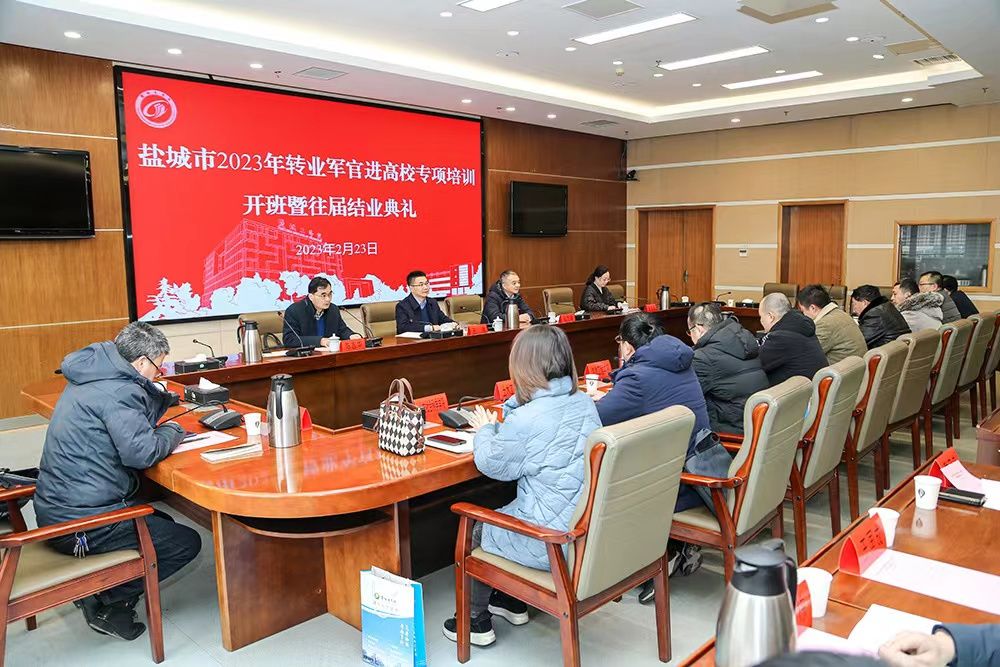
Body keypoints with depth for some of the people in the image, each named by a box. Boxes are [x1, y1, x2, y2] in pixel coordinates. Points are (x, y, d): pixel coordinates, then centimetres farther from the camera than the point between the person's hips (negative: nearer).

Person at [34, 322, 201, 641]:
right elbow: (141, 452, -30)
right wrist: (173, 431, -10)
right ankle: (108, 602, 1)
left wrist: (160, 394, 6)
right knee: (187, 542, -3)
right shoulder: (117, 390, -21)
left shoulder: (93, 376, 10)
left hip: (57, 507, 10)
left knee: (163, 524, 24)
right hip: (80, 521, -10)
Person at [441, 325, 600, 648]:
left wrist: (484, 429, 10)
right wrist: (499, 424, 12)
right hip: (590, 528, 8)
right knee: (503, 516, 30)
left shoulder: (525, 420, -25)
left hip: (551, 543, -7)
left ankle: (476, 621, 34)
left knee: (476, 530, 19)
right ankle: (513, 601, 44)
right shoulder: (585, 403, -1)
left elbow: (492, 464, -7)